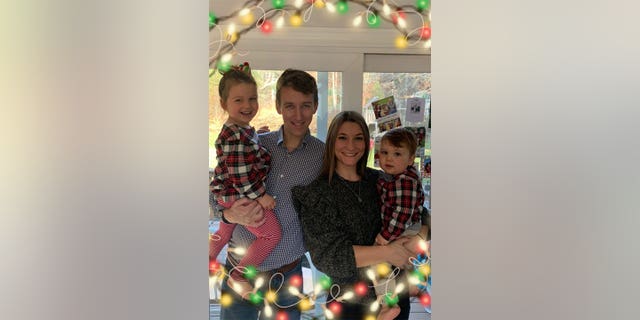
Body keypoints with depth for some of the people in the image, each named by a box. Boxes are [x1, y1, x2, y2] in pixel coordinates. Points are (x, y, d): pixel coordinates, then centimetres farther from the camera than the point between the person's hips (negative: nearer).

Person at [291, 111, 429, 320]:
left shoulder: (379, 180, 0)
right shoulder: (317, 192, -10)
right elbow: (325, 254, -18)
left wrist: (417, 239, -21)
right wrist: (385, 253, -23)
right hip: (350, 301, -3)